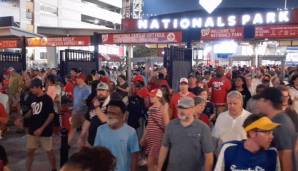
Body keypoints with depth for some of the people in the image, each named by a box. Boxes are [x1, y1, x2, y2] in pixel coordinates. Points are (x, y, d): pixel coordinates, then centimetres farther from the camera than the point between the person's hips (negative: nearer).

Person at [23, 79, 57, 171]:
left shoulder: (47, 99, -13)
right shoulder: (33, 98, 5)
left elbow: (52, 115, -15)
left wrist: (41, 129, -19)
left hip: (45, 131, -6)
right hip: (32, 130, 6)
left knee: (49, 151, 7)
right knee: (29, 151, 9)